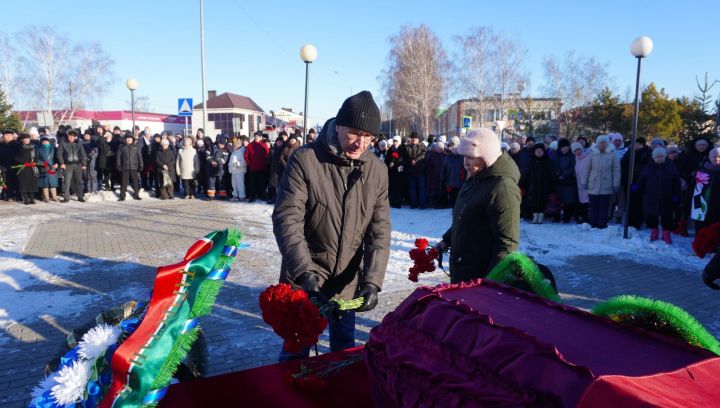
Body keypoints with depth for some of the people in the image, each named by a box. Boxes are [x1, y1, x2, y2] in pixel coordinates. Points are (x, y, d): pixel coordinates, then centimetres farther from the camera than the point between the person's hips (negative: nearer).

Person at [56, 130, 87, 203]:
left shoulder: (78, 144, 12)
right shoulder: (62, 144, 7)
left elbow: (83, 154, 11)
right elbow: (59, 154, 2)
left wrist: (84, 164, 2)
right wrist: (62, 163, -8)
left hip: (78, 165, 2)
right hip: (68, 165, -2)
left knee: (79, 181, 3)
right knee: (67, 181, -5)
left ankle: (80, 196, 10)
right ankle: (66, 197, 0)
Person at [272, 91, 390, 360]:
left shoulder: (377, 171, -4)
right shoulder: (304, 160, -15)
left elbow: (379, 232, -5)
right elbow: (287, 220, -18)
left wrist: (372, 281, -15)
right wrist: (304, 273, -27)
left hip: (349, 279, 3)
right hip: (305, 276, -3)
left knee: (345, 346, 18)